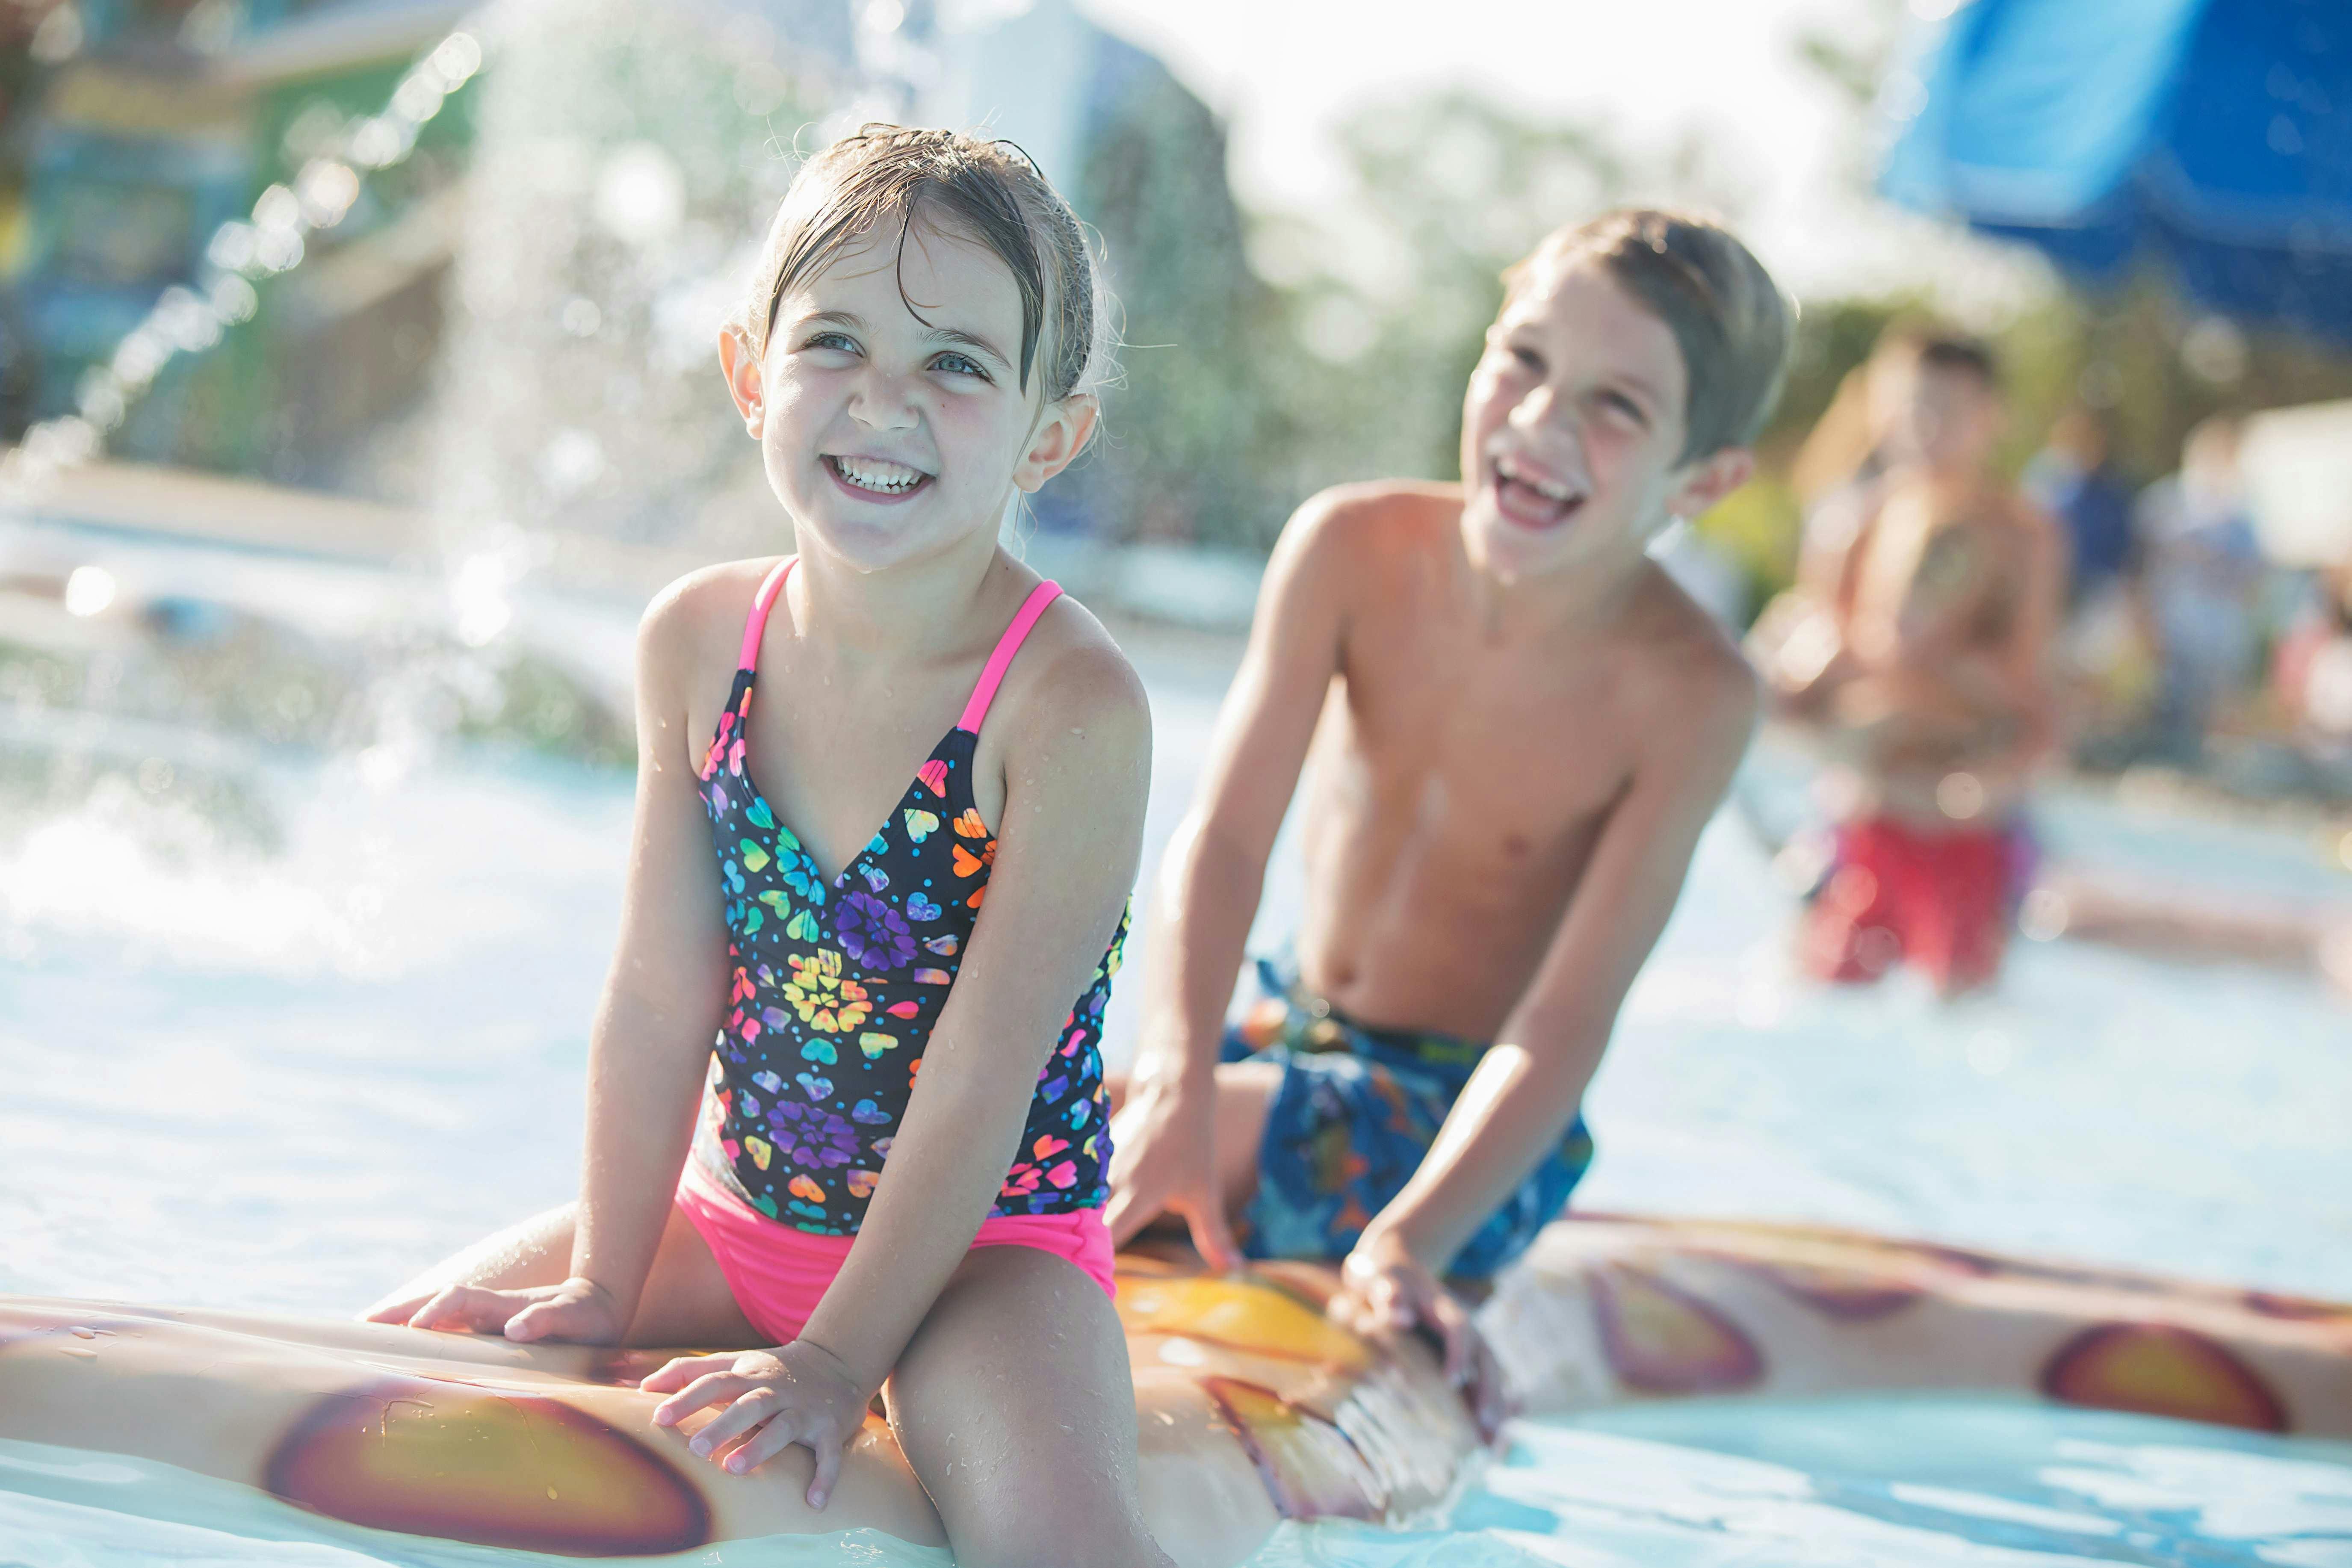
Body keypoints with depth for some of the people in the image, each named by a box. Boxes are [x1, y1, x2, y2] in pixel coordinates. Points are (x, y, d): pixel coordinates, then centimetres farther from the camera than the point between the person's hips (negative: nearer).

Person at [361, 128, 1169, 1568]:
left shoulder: (1069, 703, -24)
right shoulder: (700, 643, -7)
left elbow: (983, 1076, -23)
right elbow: (661, 997, -4)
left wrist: (833, 1362, -22)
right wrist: (603, 1289, -5)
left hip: (991, 1240, -5)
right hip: (736, 1208, 5)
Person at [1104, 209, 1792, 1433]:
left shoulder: (1688, 693, -22)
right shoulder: (1353, 550, -14)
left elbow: (1569, 1016, -25)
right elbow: (1223, 839, -21)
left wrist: (1405, 1245, -39)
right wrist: (1173, 1088, -39)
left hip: (1470, 1117, -5)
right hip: (1284, 1037, 5)